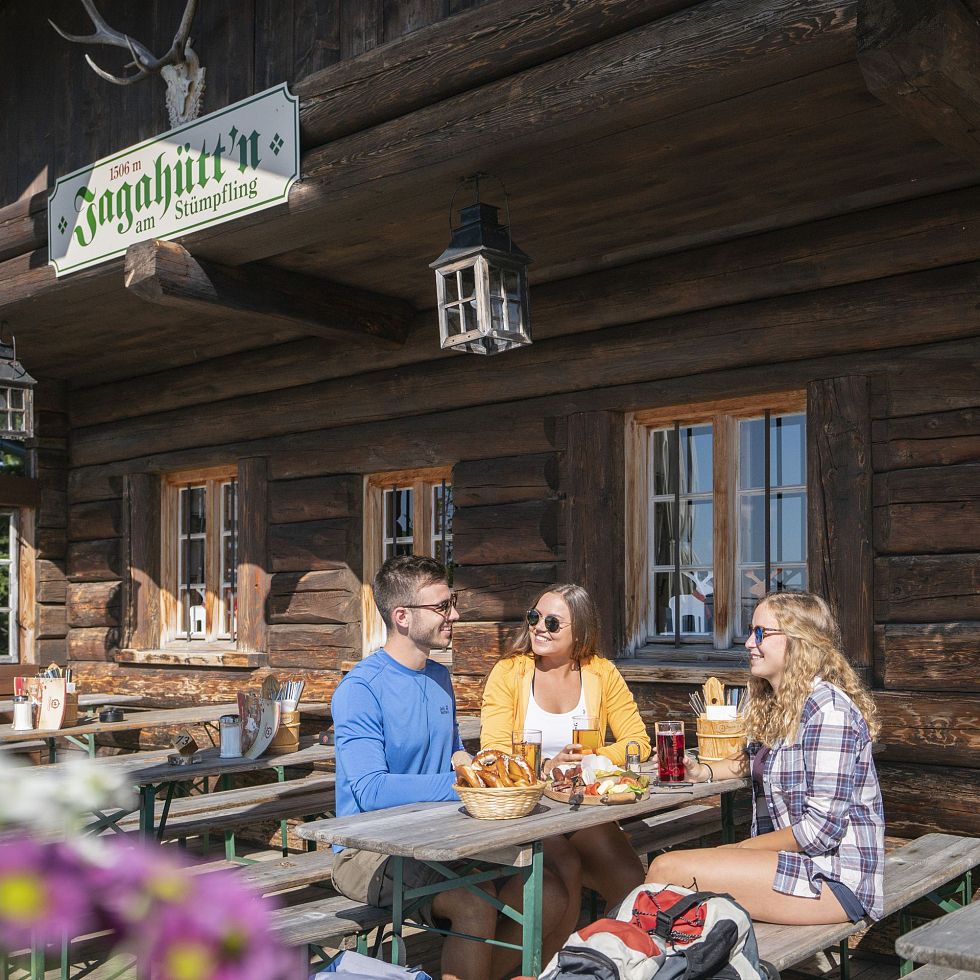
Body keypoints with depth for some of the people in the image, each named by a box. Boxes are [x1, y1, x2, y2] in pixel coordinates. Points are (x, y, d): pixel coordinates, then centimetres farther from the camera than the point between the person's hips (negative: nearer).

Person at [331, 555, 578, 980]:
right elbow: (371, 791, -24)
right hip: (369, 850, -7)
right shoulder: (359, 690, -14)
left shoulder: (440, 677, 12)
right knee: (475, 901, -32)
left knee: (550, 897, -9)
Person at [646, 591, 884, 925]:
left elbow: (821, 829, -21)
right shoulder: (778, 704, 13)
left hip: (834, 877, -9)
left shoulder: (827, 709, -17)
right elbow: (760, 762, 32)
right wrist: (705, 771, 13)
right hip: (790, 859, 9)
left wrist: (735, 849, -11)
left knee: (666, 869, -20)